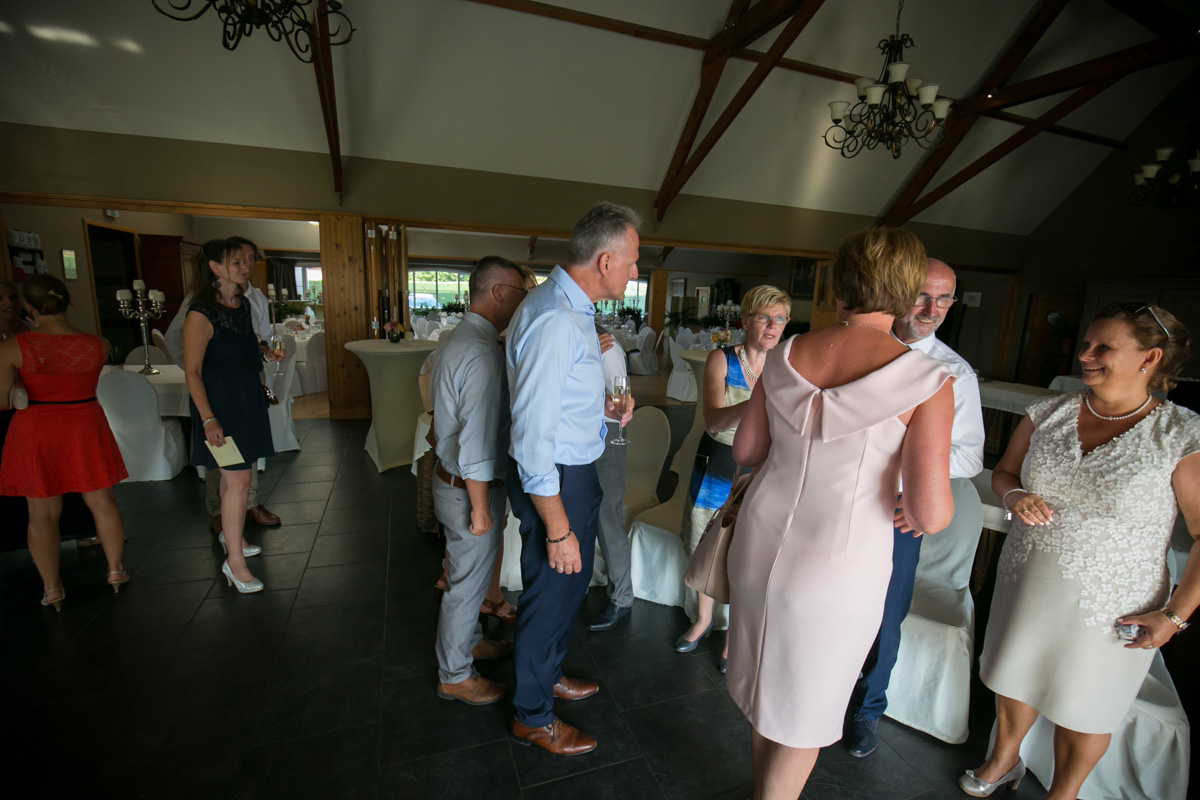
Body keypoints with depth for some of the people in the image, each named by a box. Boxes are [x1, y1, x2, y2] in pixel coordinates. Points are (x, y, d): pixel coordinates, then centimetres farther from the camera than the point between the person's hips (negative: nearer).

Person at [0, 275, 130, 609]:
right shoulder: (97, 345, -9)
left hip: (36, 433, -1)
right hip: (86, 429, 1)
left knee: (42, 514, 12)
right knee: (102, 502, 14)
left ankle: (52, 590, 21)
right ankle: (115, 571, 24)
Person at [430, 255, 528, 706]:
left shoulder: (455, 339, 5)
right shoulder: (483, 353, -27)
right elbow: (476, 444, -28)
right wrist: (481, 508, -20)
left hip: (451, 476, 10)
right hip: (469, 488, -10)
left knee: (467, 575, 27)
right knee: (467, 582, 10)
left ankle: (469, 641, 49)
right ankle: (454, 677, 33)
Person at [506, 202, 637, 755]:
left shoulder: (574, 309, 6)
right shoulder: (553, 320, -27)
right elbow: (532, 437, -29)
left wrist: (603, 407, 8)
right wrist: (558, 529, -24)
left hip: (575, 470, 10)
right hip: (554, 481, -10)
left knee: (572, 582, 27)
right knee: (550, 593, 11)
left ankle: (548, 675, 54)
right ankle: (532, 718, 39)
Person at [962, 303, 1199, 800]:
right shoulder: (1050, 412, -3)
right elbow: (1003, 472, 8)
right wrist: (1015, 496, -13)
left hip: (1108, 603, -3)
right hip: (1026, 581, 3)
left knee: (1083, 709, 17)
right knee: (1013, 679, 21)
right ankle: (1004, 760, 49)